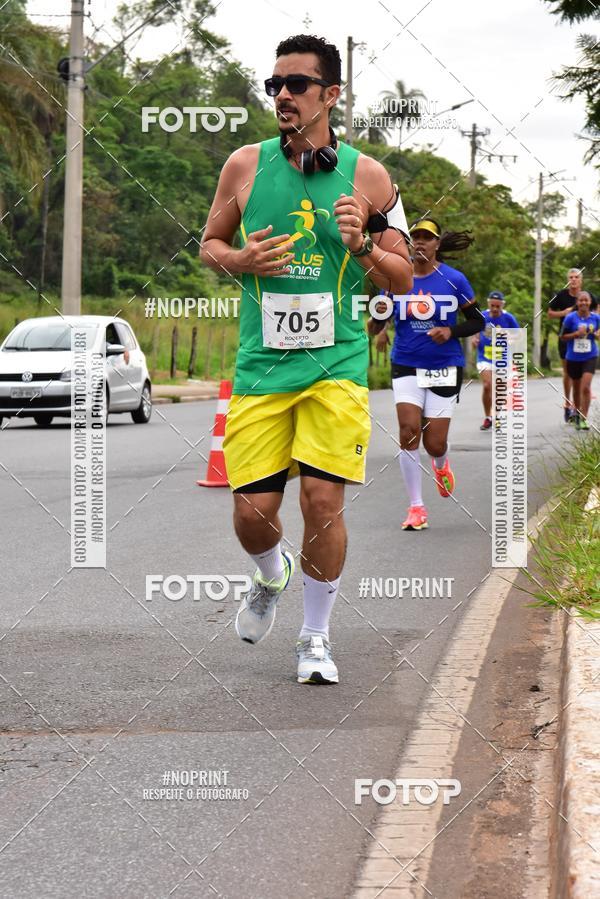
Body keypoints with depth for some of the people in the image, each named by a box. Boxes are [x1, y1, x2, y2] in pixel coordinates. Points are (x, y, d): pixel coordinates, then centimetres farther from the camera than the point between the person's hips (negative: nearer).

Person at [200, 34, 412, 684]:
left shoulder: (366, 175, 1)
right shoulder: (246, 165, 3)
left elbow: (402, 279, 6)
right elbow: (210, 245, 15)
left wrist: (361, 246, -14)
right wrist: (240, 260, -7)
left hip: (336, 362, -1)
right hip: (261, 363, 1)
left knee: (323, 499, -9)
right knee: (251, 510, -1)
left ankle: (315, 637, 11)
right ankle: (272, 576, 36)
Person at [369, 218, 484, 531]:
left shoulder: (453, 279, -5)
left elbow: (477, 321, 3)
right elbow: (377, 325, 4)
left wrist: (451, 331, -16)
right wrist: (376, 325, -20)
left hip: (445, 367, -1)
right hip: (406, 366, 1)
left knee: (434, 444, -1)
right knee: (409, 432, -14)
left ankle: (441, 466, 39)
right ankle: (416, 507, -2)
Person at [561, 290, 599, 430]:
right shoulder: (570, 318, -7)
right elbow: (563, 337, -3)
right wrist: (577, 333, -18)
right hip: (573, 358, 0)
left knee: (586, 387, -14)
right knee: (577, 388, 14)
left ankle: (584, 419, -10)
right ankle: (577, 414, 36)